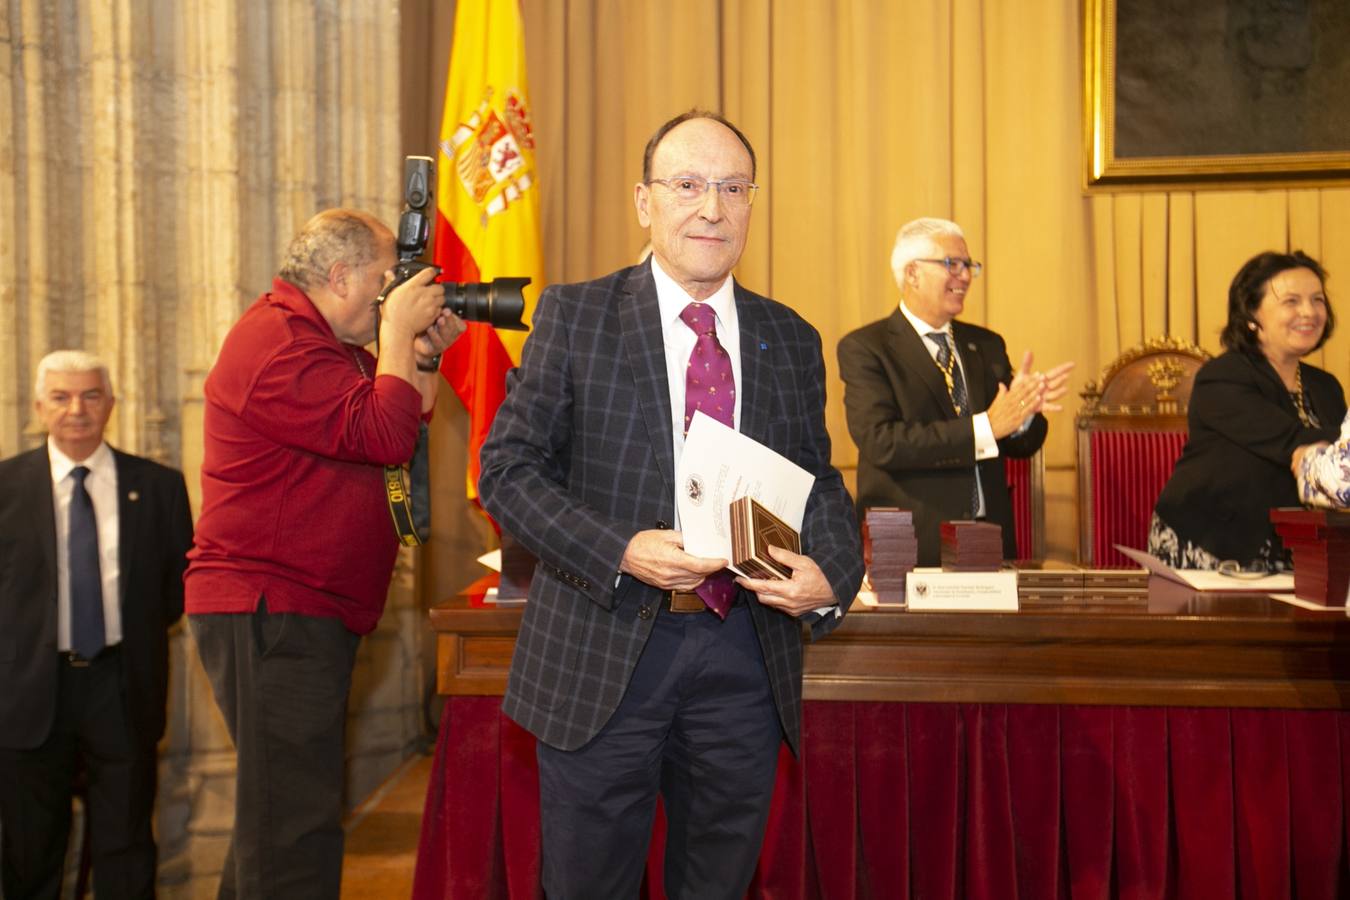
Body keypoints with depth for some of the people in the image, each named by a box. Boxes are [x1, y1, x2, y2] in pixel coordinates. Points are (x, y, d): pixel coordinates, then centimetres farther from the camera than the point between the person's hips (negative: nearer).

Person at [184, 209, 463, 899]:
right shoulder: (277, 344, -15)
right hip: (271, 614, -11)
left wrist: (425, 354, 9)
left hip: (305, 614, 11)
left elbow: (408, 418, 22)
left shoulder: (322, 343, 20)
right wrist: (399, 331, -12)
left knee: (278, 810, 19)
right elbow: (383, 436, -22)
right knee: (296, 823, -10)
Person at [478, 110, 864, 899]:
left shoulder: (791, 341, 8)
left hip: (744, 657, 3)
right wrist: (620, 552, -20)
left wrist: (831, 573, -10)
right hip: (603, 649, -2)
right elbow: (508, 468, -5)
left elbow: (819, 481, 13)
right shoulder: (574, 316, -2)